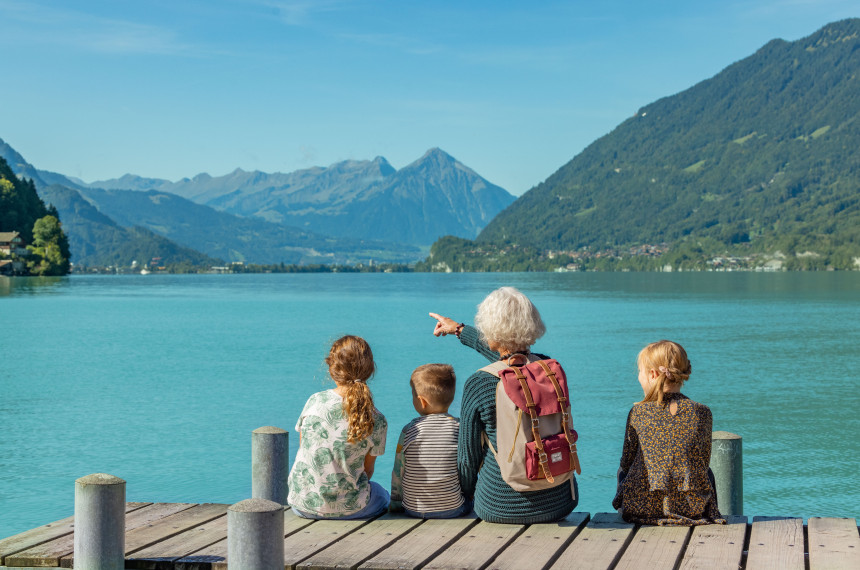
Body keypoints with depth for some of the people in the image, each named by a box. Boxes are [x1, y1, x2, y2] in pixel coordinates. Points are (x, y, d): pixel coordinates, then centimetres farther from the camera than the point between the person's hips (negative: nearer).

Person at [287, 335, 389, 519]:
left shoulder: (315, 401, -11)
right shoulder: (376, 421, -15)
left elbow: (304, 448, 2)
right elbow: (368, 470, -2)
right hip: (348, 508, -2)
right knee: (382, 496, 33)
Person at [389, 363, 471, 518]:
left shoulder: (409, 431, -8)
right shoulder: (461, 428, -8)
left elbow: (398, 473, -2)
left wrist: (396, 503, 12)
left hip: (414, 510, 1)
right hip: (453, 510, -1)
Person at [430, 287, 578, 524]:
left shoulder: (478, 384, -16)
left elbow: (469, 457, -5)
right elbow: (514, 361, 21)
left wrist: (468, 495, 17)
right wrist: (460, 330, 35)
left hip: (501, 508, -3)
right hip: (559, 502, 3)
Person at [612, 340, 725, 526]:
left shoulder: (638, 413, -7)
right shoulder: (702, 412, -5)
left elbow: (626, 462, 3)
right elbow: (703, 462, 5)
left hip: (642, 508, -1)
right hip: (693, 508, 1)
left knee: (622, 471, 32)